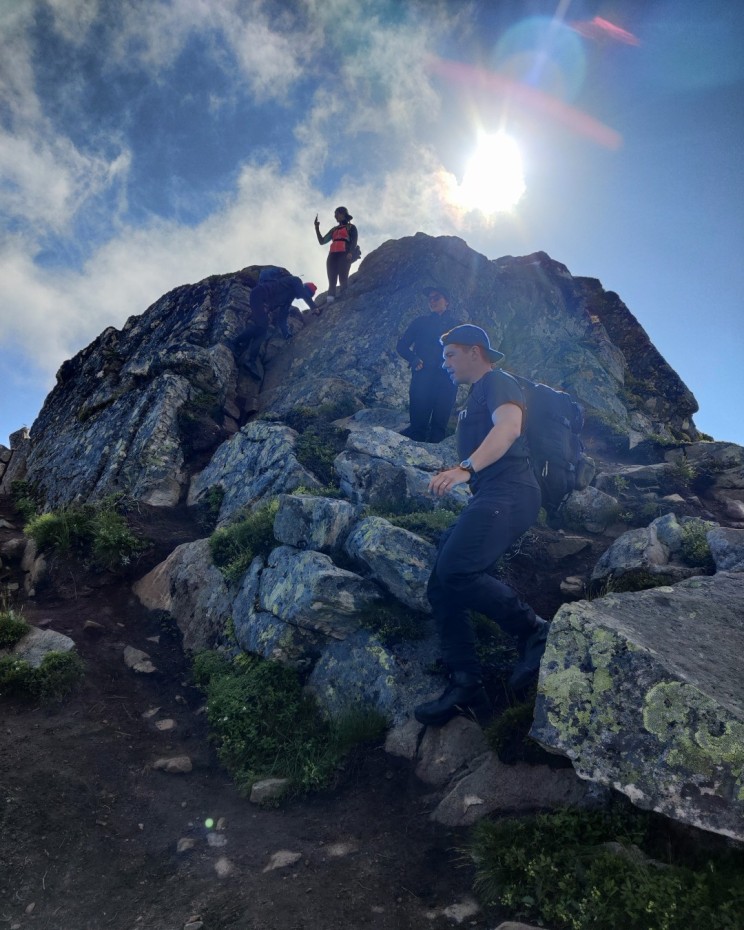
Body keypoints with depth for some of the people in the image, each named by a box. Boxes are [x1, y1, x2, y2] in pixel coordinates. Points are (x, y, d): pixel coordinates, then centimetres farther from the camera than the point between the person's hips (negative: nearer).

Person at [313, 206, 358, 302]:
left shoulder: (351, 227, 16)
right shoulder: (334, 229, 31)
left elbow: (354, 242, 1)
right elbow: (322, 241, 27)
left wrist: (350, 253, -18)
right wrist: (317, 228, 17)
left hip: (344, 255, -4)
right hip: (332, 256, 4)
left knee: (343, 279, -20)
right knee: (331, 281, -13)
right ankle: (329, 303, -26)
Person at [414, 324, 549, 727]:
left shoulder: (497, 382, -1)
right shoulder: (476, 396, 28)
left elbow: (509, 426, -22)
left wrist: (466, 468, -34)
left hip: (507, 494, -10)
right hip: (488, 499, 10)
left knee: (455, 572, -29)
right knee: (441, 586, 0)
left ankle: (534, 632, -14)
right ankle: (465, 687, 2)